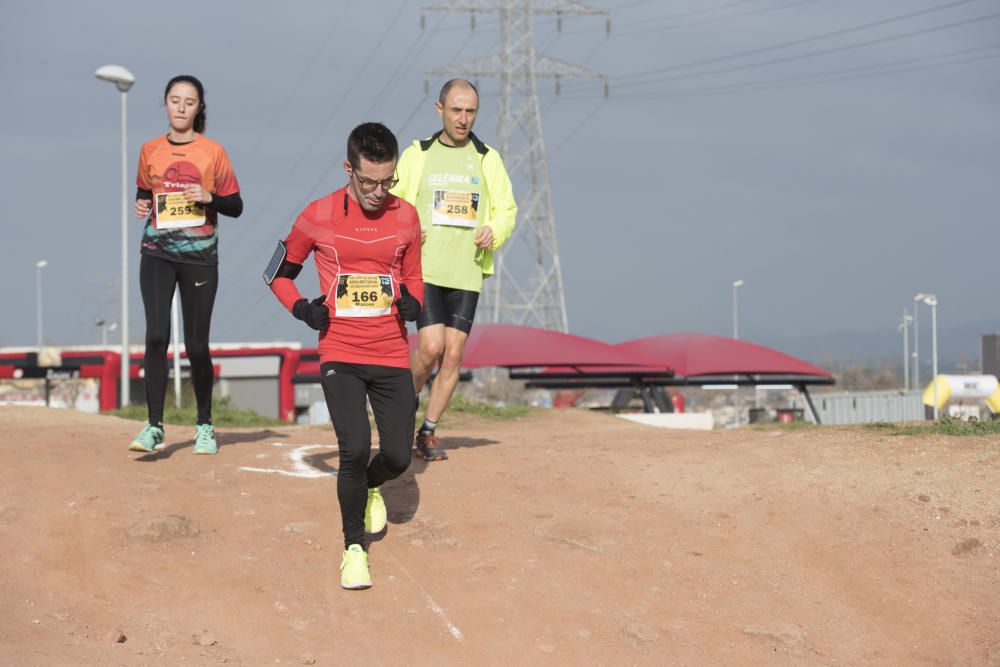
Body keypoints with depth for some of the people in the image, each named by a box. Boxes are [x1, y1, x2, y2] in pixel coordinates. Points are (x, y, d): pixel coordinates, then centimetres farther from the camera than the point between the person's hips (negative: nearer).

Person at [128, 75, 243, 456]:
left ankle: (204, 425, 19)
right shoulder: (150, 151, 7)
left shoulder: (213, 152, 0)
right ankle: (154, 426, -8)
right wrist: (141, 206, -1)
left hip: (199, 257, -1)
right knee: (156, 335, -13)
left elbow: (235, 206, 3)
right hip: (157, 255, 1)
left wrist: (209, 198, -16)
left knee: (197, 345, 2)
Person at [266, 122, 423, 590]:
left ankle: (370, 488, 40)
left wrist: (411, 300, -4)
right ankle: (354, 548, 6)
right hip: (340, 356, -3)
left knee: (397, 457, 2)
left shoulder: (405, 216, 2)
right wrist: (301, 308, -9)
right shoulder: (319, 216, -5)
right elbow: (278, 273, 9)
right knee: (355, 450, -16)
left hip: (393, 357, 3)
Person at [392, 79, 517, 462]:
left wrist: (494, 232, -8)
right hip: (425, 268, -2)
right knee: (431, 346, -15)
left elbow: (506, 210, 14)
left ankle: (428, 433, 12)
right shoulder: (417, 155, 5)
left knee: (454, 355, 0)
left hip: (467, 272, 2)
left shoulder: (487, 159, 9)